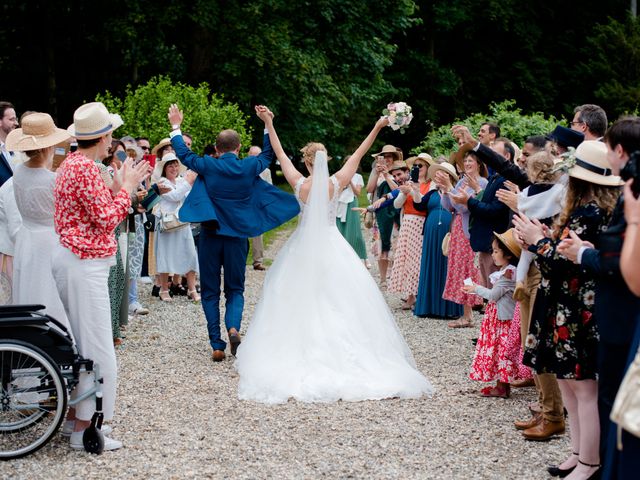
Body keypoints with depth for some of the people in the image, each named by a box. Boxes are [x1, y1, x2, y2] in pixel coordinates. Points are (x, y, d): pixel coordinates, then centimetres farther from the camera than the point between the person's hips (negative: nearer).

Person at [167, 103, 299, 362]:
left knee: (210, 291, 7)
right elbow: (268, 153, 15)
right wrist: (268, 123, 21)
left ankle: (217, 345, 1)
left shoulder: (208, 166, -8)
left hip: (210, 236, -1)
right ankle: (233, 326, -16)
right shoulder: (249, 167, -4)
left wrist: (176, 127, 18)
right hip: (237, 236, 1)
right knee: (235, 289, 13)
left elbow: (184, 154, 8)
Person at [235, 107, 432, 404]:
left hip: (303, 251, 0)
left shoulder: (299, 184, -7)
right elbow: (358, 155, 2)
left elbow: (280, 154, 2)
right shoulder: (336, 183, -5)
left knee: (299, 302, 5)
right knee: (339, 302, 2)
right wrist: (377, 127, 8)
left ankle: (296, 353, 5)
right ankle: (344, 356, 0)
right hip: (332, 249, 0)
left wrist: (269, 123, 9)